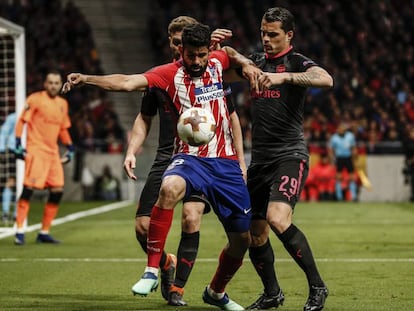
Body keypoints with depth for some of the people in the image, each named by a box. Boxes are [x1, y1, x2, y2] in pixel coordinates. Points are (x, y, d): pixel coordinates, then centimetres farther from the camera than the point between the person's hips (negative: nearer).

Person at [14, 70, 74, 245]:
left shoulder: (62, 104, 14)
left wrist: (70, 148, 18)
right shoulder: (35, 99, -5)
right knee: (28, 188, -14)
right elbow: (21, 121, -6)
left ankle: (44, 233, 11)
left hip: (53, 152, 7)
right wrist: (18, 144, -13)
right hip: (35, 150, -7)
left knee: (57, 191, 2)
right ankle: (19, 231, -11)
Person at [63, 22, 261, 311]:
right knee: (170, 187, -40)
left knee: (242, 239, 9)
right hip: (191, 158, -5)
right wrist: (87, 79, -34)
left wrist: (245, 63, 11)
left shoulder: (216, 63, 6)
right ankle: (152, 270, -34)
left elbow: (229, 51, 32)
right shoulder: (170, 74, -7)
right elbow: (128, 82, -21)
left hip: (226, 162, 5)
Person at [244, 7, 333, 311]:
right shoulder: (257, 60, 16)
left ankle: (317, 286, -16)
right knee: (255, 232, 8)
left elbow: (326, 79, -24)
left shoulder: (296, 62, -5)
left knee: (278, 218, -27)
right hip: (260, 158, 7)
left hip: (290, 155, -7)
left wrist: (283, 77, -34)